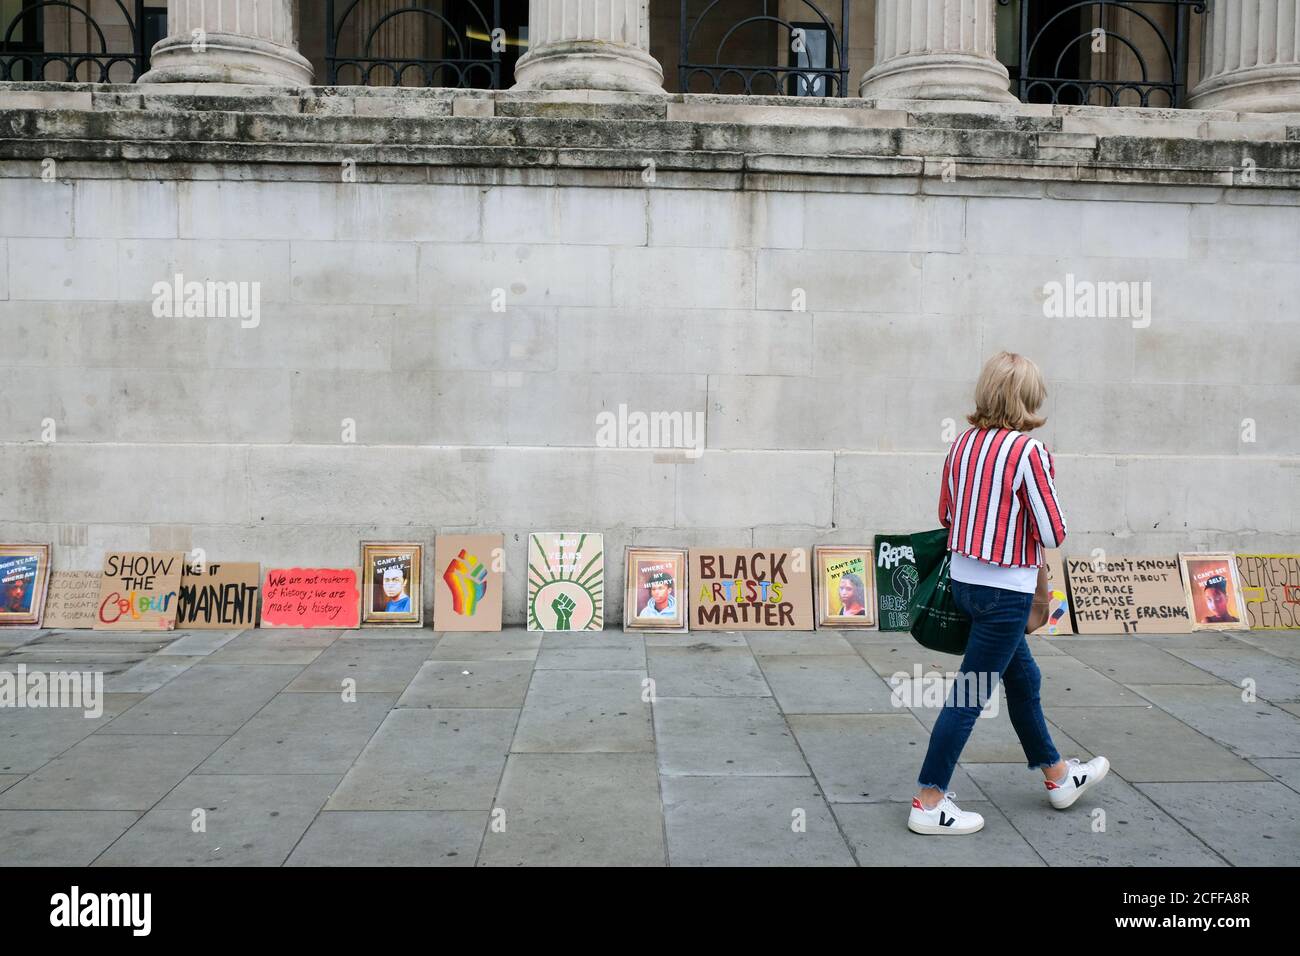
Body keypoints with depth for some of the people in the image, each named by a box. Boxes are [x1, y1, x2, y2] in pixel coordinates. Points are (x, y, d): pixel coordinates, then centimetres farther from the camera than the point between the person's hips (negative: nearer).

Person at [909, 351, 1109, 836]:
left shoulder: (962, 443, 3)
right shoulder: (1028, 450, -18)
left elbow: (946, 514, 13)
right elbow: (1053, 535, -14)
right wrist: (1047, 481, 1)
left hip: (964, 579, 8)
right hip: (1006, 591, -8)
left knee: (1024, 678, 24)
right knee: (970, 695, 1)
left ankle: (1058, 776, 42)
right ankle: (929, 803, 8)